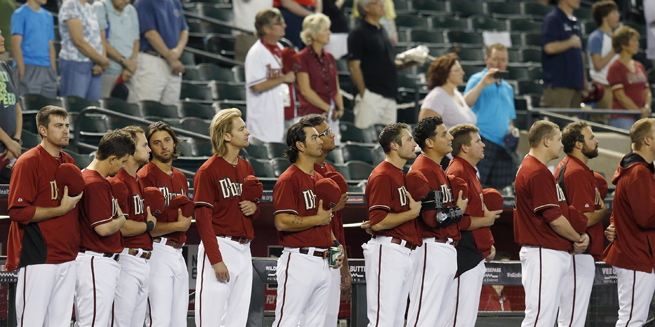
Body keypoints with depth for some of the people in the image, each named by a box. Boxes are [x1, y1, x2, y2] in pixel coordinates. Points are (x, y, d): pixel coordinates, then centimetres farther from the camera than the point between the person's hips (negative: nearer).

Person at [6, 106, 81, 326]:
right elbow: (18, 211, -15)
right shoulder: (28, 163, -9)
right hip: (38, 258, -8)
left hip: (67, 257, 8)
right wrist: (60, 210, -16)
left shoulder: (69, 162, 15)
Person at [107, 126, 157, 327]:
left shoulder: (137, 182, 19)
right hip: (127, 257, -10)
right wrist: (149, 225, -5)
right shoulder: (118, 183, -13)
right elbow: (123, 227, -20)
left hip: (144, 262, 10)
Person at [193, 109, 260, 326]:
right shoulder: (208, 171, -8)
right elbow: (203, 218, -13)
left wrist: (253, 208, 0)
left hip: (244, 249, 7)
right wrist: (216, 260, -19)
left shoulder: (246, 168, 15)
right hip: (220, 246, -7)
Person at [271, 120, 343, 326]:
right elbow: (282, 222, -20)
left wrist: (334, 245, 11)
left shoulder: (320, 180, 18)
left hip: (323, 261, 9)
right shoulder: (288, 180, -10)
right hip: (299, 261, -9)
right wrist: (318, 219, -12)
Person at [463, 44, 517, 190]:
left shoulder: (507, 88, 24)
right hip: (482, 140, -6)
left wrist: (511, 130, 6)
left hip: (502, 145, 6)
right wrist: (483, 83, -20)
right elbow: (466, 103, -14)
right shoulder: (477, 80, 4)